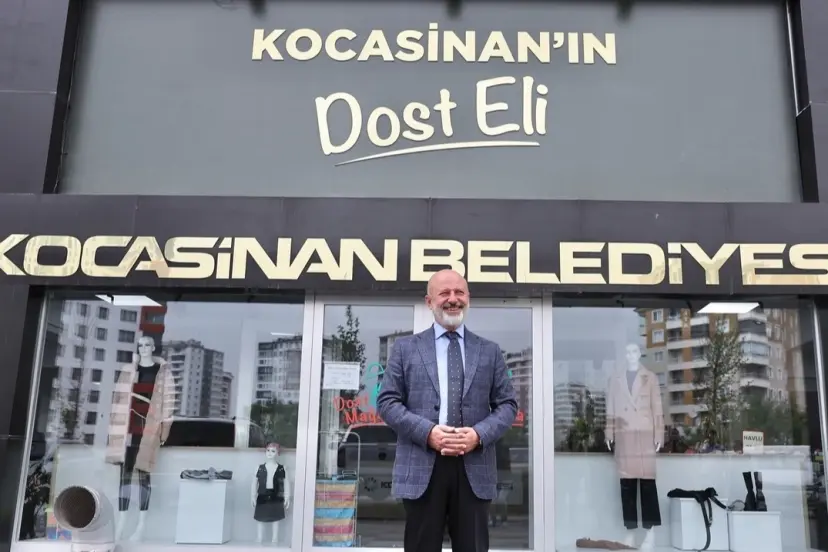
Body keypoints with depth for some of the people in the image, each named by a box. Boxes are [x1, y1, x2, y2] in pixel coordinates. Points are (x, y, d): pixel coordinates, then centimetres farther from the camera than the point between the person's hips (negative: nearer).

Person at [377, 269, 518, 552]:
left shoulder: (489, 351, 13)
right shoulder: (405, 348, 9)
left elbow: (507, 404, 10)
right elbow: (387, 402, 3)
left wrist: (479, 434, -10)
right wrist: (427, 432, -12)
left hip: (474, 468, 1)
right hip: (422, 467, -1)